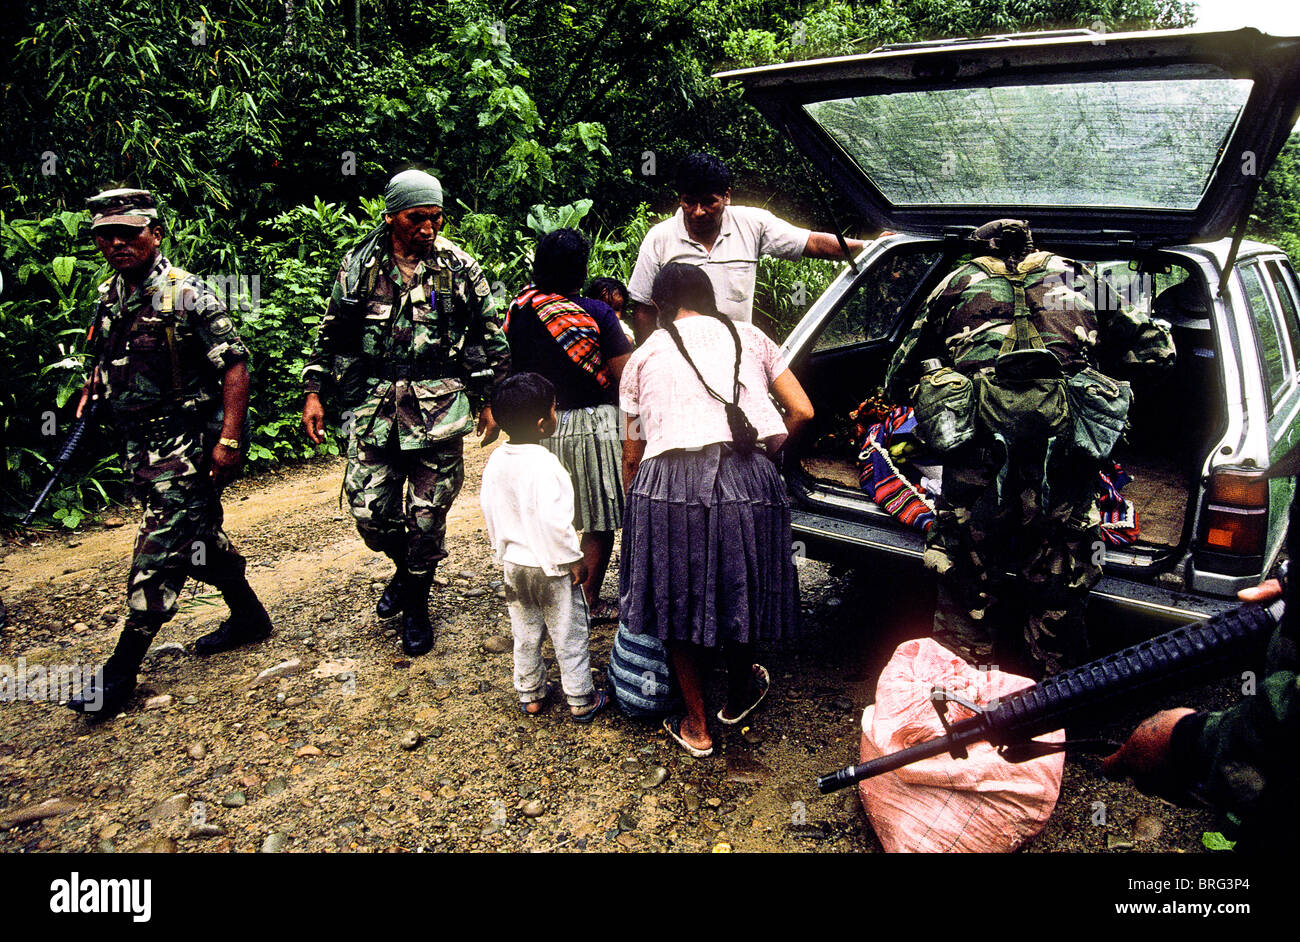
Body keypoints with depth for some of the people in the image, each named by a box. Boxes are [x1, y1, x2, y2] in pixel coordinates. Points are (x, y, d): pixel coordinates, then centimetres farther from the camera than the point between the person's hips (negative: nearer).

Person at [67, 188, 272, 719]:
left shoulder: (186, 294, -14)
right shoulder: (108, 297, 9)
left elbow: (235, 365, -17)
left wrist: (229, 440, -21)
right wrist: (87, 401, 10)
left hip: (187, 444, -8)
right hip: (138, 444, 8)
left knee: (159, 554, -4)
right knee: (198, 536, 18)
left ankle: (121, 672, 3)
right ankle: (248, 616, 35)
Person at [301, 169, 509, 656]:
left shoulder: (459, 267, 1)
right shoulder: (359, 264, 5)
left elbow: (490, 337, 7)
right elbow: (330, 332, 12)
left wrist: (493, 399, 6)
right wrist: (313, 392, 8)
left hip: (438, 407, -1)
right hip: (373, 403, 2)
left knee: (428, 515, 3)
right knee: (369, 511, 1)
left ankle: (416, 605, 24)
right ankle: (405, 567, 34)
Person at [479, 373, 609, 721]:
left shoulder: (496, 461, -1)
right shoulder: (543, 463, -25)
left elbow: (488, 508, 8)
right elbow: (553, 519, -28)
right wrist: (573, 559, -16)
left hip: (514, 564, 7)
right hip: (550, 565, -7)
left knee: (526, 633, 20)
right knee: (569, 634, 9)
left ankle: (530, 695, 32)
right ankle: (581, 699, 20)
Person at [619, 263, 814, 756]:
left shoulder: (644, 355, 16)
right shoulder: (748, 337, 19)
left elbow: (632, 453, 18)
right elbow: (802, 411, 15)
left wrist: (633, 501, 33)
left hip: (669, 481, -1)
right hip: (747, 476, 2)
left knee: (678, 599, 14)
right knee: (739, 586, 22)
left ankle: (696, 725, 27)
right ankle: (739, 695, 44)